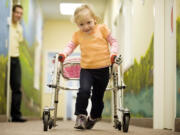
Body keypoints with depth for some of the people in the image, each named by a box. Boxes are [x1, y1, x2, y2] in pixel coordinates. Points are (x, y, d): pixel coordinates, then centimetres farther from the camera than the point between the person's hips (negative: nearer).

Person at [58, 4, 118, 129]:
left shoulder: (102, 29, 0)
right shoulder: (78, 35, 4)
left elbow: (113, 42, 5)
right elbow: (70, 46, 12)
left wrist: (113, 53, -12)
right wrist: (63, 54, -7)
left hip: (103, 69, 0)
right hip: (86, 69, 0)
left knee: (98, 97, 10)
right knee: (84, 90, -24)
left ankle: (93, 118, 33)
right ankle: (80, 116, -8)